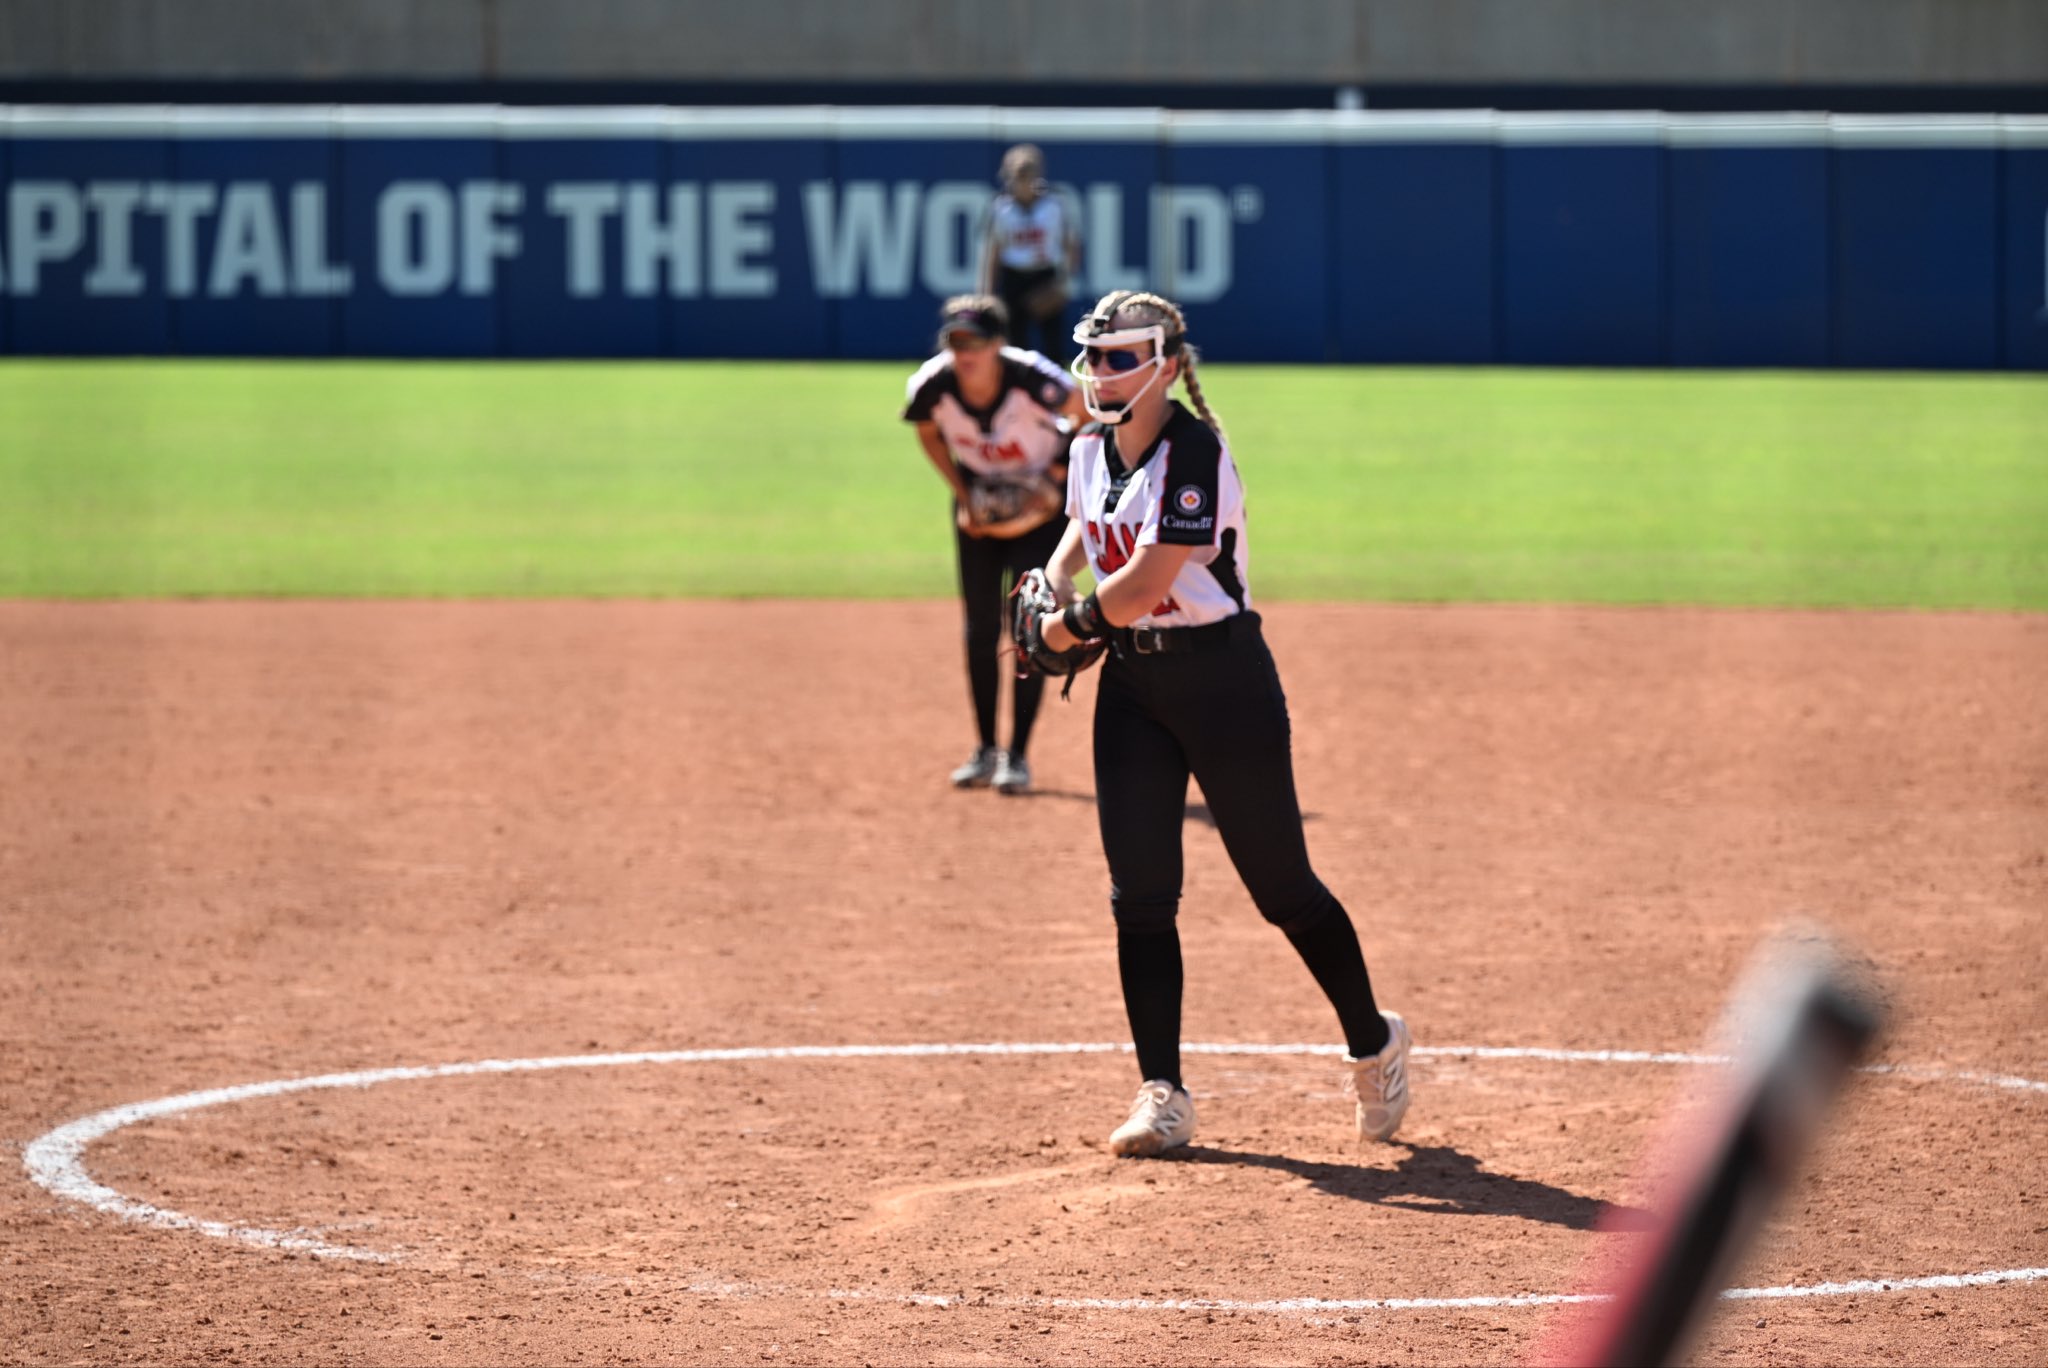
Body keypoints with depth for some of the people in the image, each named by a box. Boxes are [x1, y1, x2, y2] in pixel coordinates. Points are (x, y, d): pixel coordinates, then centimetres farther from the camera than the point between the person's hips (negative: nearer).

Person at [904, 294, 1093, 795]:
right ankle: (986, 751, 17)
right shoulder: (933, 387, -24)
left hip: (1040, 503, -3)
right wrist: (962, 493, -8)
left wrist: (1056, 480, -17)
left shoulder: (1033, 378, -33)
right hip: (979, 504, 3)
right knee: (980, 629, 5)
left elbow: (1085, 415, -15)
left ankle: (1018, 755, 0)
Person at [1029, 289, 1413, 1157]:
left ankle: (1374, 1045, 22)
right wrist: (1054, 583, 6)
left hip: (1221, 676, -7)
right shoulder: (1090, 450, 5)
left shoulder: (1193, 453, -21)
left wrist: (1071, 624, -11)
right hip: (1130, 681, 7)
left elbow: (1144, 584, -27)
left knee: (1280, 885, 1)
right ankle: (1162, 1095, 5)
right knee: (1139, 891, 1)